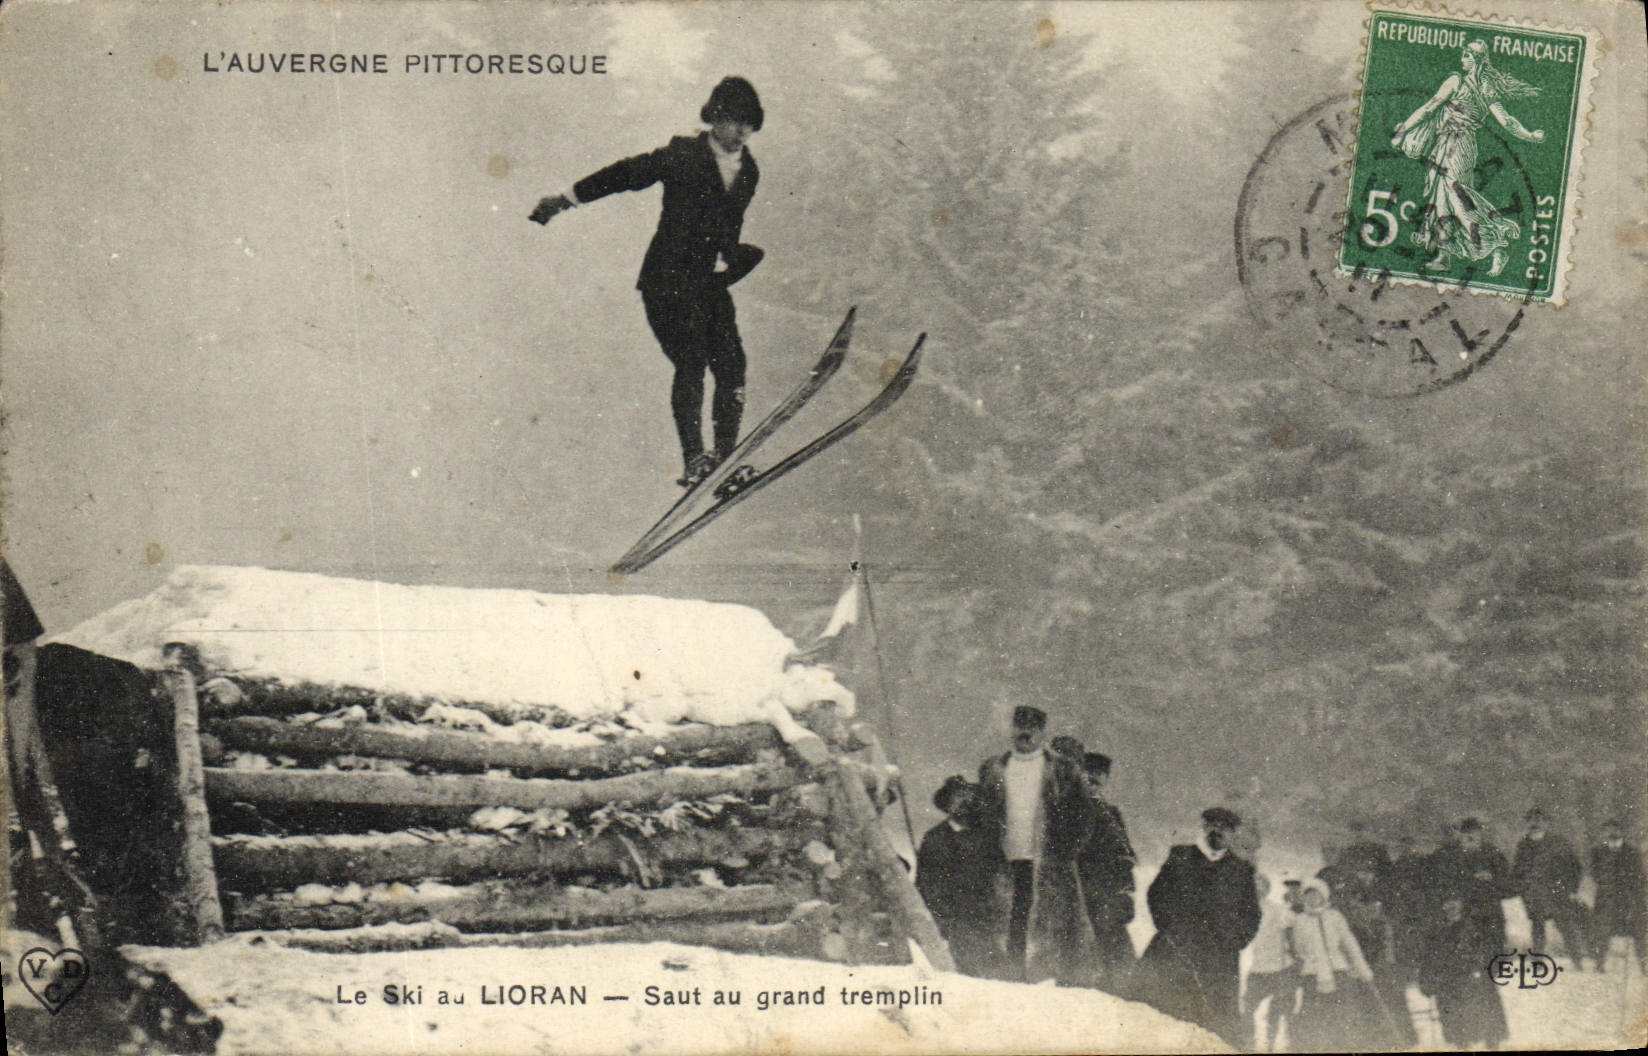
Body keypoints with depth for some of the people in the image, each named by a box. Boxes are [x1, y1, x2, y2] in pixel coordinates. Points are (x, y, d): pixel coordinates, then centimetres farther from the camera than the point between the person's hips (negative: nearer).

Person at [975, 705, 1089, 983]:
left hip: (1049, 863, -2)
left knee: (1057, 925, -5)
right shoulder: (993, 769, 15)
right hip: (1008, 863, 2)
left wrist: (1063, 853, -5)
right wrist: (992, 854, 2)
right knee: (1014, 926, -1)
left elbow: (1078, 813, 6)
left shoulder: (1063, 769, 8)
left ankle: (1066, 982, -1)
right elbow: (984, 814, 15)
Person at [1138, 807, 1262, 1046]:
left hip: (1218, 962, 0)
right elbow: (1156, 893, 11)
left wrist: (1231, 943, 3)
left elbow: (1251, 916, 17)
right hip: (1174, 948, 0)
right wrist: (1170, 928, -3)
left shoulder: (1241, 870, 16)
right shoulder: (1180, 856, 16)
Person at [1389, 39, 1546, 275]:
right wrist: (1530, 136, 16)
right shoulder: (1488, 90, 8)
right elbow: (1506, 121, 4)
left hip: (1452, 147, -8)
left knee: (1459, 202, -10)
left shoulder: (1456, 82, -9)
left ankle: (1497, 248, -15)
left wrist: (1403, 130, -1)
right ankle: (1444, 256, 12)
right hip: (1468, 147, 8)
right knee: (1442, 199, 10)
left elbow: (1428, 109, -7)